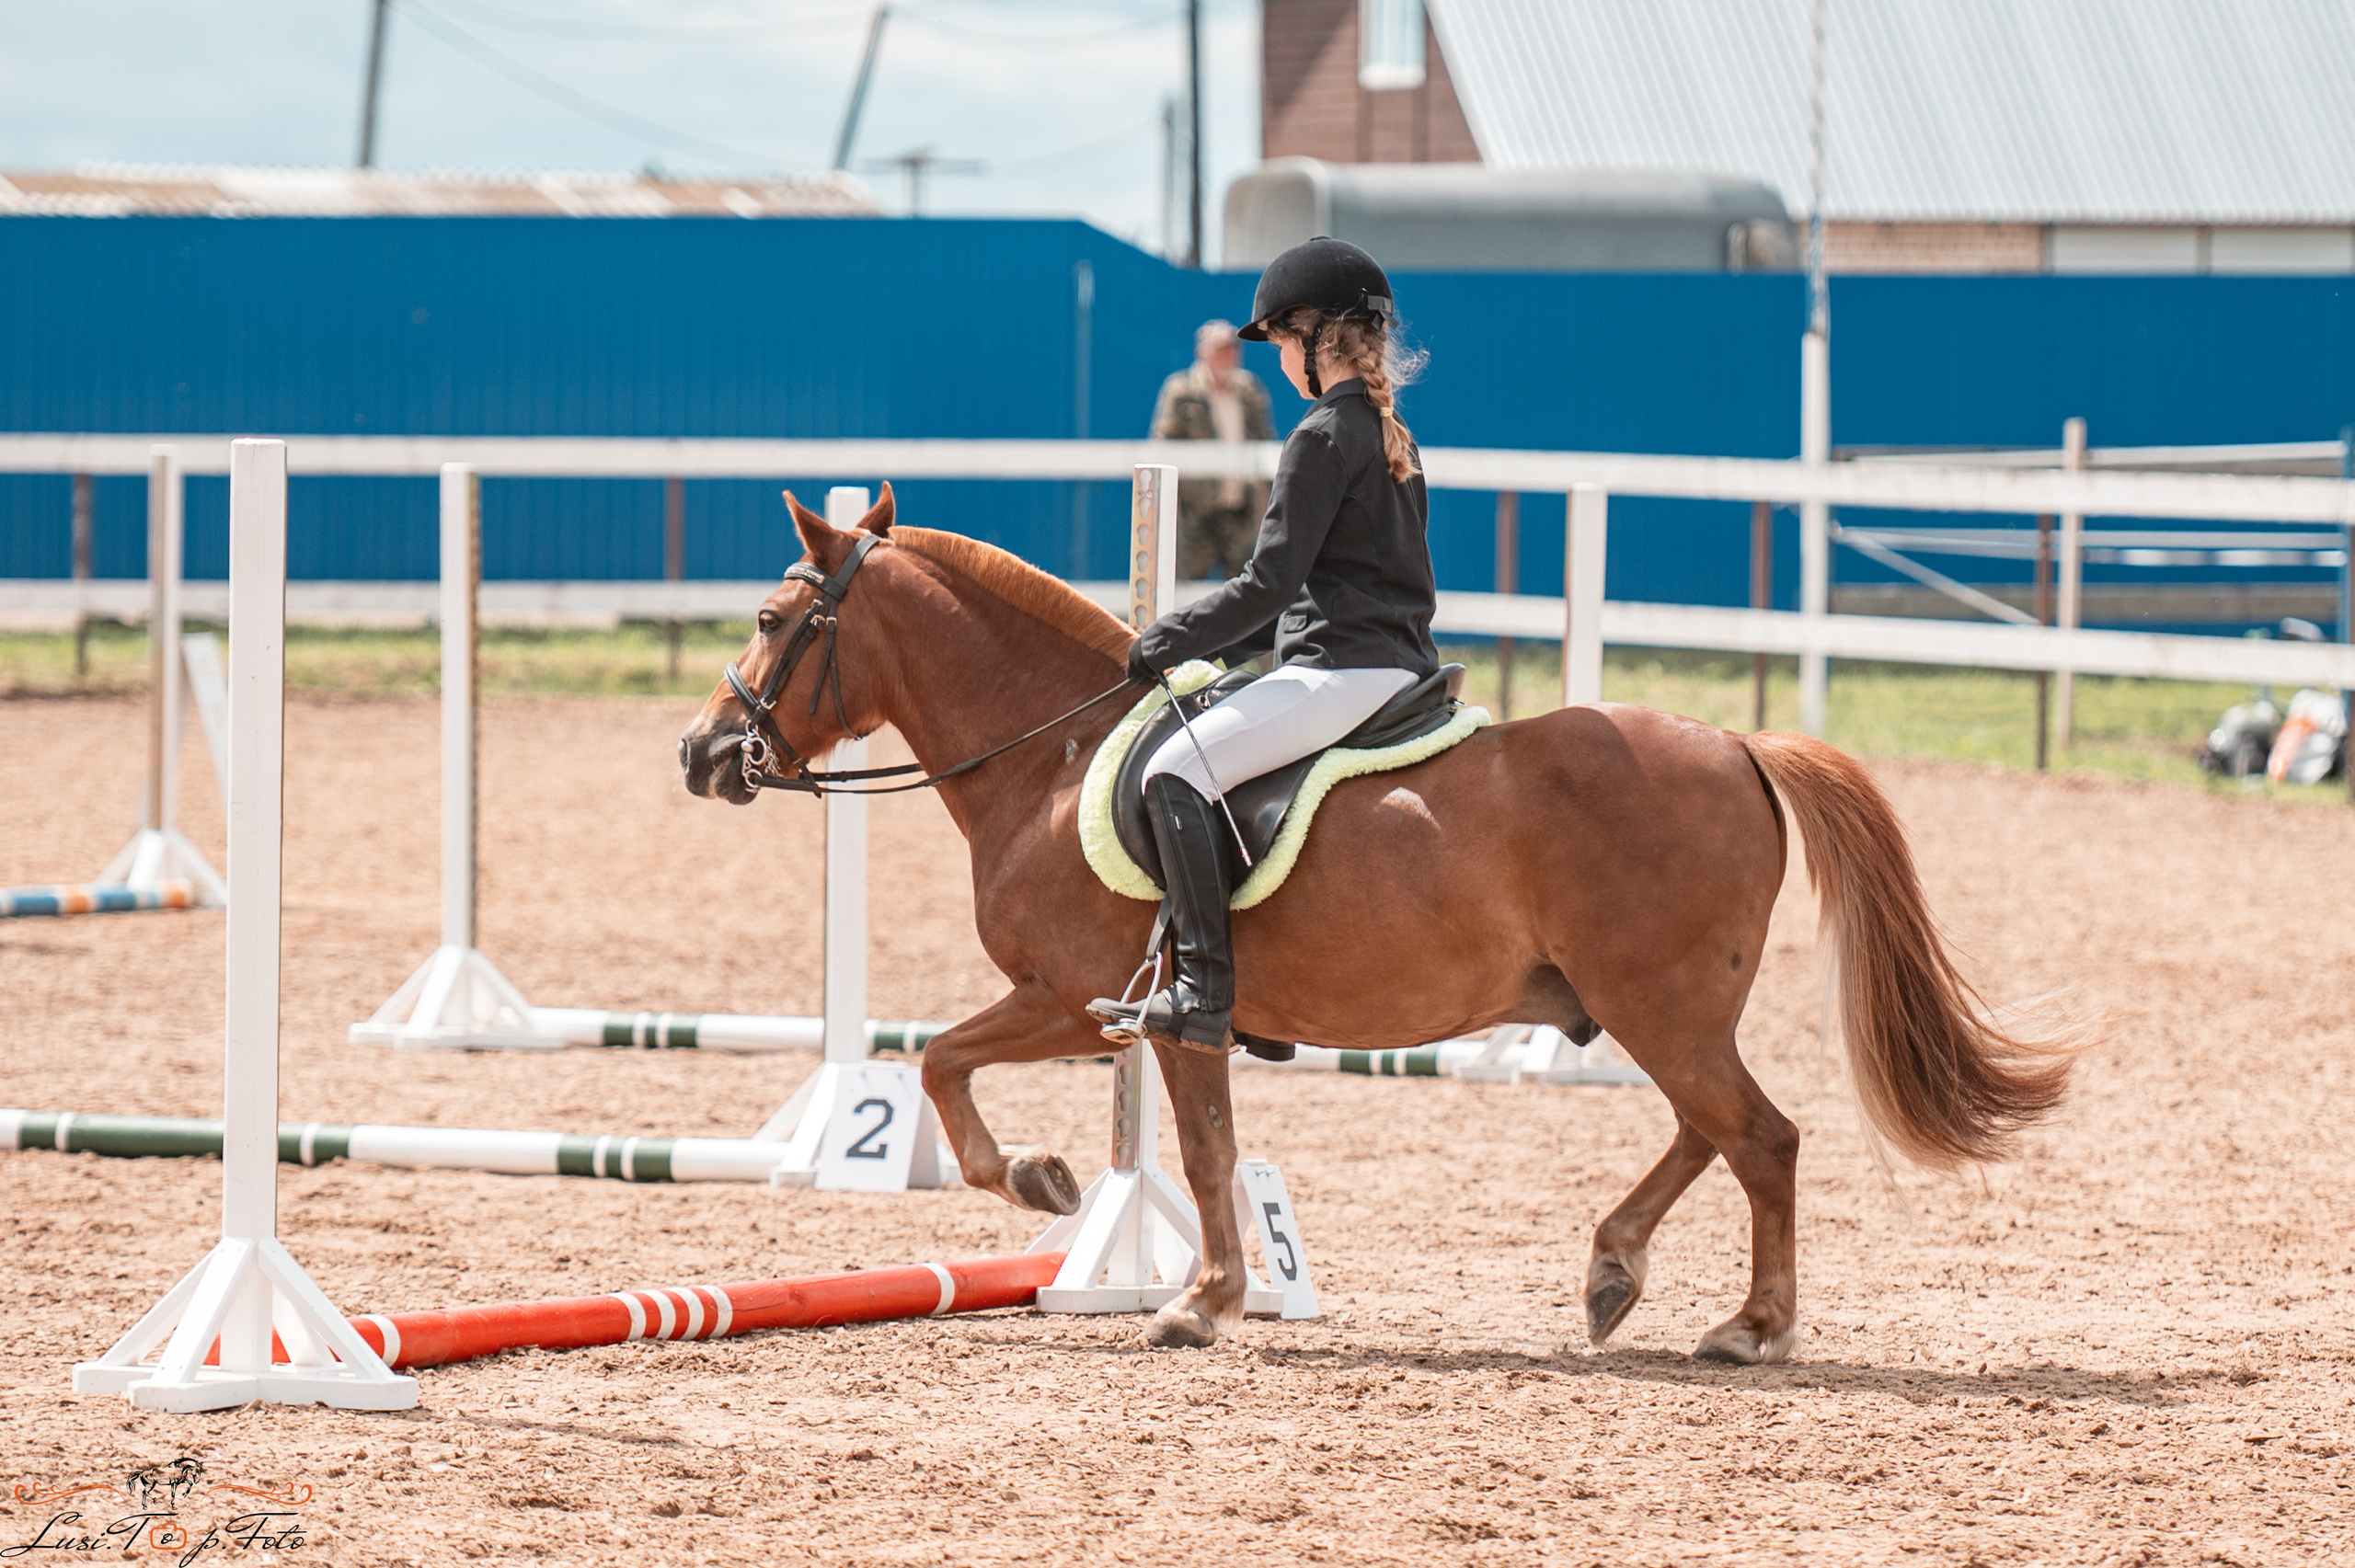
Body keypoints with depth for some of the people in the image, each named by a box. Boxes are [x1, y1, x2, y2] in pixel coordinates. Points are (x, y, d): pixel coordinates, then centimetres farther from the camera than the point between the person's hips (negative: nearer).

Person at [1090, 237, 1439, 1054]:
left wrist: (1168, 641, -8)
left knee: (1176, 771, -20)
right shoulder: (1391, 436, 17)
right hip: (1403, 660, 11)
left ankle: (1205, 998, -29)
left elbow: (1270, 583, -16)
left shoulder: (1323, 436, -12)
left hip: (1342, 666, -11)